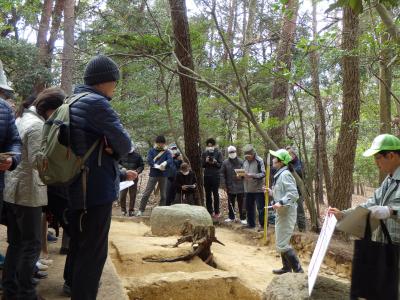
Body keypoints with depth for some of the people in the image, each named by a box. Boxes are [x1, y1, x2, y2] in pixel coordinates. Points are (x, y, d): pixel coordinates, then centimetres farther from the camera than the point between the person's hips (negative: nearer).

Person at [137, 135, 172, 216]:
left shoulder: (167, 152, 6)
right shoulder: (152, 150, 6)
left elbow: (170, 160, -13)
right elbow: (149, 160, -8)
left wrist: (165, 163, -35)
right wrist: (157, 166, -23)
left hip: (163, 175, 1)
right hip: (153, 175, -1)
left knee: (163, 195, 6)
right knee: (146, 193, -3)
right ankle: (141, 210, 2)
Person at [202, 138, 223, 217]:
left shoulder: (218, 153, 2)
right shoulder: (204, 153, 9)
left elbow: (221, 164, -2)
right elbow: (202, 165, 7)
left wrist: (215, 162, -21)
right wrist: (206, 161, -12)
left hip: (215, 176, -3)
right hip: (207, 176, 3)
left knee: (215, 194, 0)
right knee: (208, 194, 6)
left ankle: (217, 212, 7)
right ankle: (210, 211, 13)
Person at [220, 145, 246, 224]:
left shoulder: (241, 162, 0)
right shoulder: (225, 163, 2)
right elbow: (222, 175, 3)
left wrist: (241, 176, -17)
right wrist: (224, 185, -2)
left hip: (240, 187, -1)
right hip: (230, 187, 1)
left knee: (241, 203, 3)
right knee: (230, 203, 12)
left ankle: (243, 218, 11)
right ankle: (231, 217, 24)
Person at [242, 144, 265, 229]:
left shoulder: (259, 160, -11)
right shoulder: (245, 161, 10)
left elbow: (263, 174, -16)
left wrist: (252, 175, -27)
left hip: (258, 189, -6)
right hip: (248, 189, 7)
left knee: (260, 208, 0)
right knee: (249, 207, 14)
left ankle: (263, 225, 10)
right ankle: (251, 223, 27)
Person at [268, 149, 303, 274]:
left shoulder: (285, 175, -19)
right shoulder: (279, 174, 11)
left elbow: (293, 194, -26)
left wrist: (281, 202, -34)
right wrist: (272, 193, 11)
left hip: (287, 213, -10)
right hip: (281, 212, 10)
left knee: (282, 244, -7)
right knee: (281, 242, 20)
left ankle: (298, 270, 2)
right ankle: (287, 267, 33)